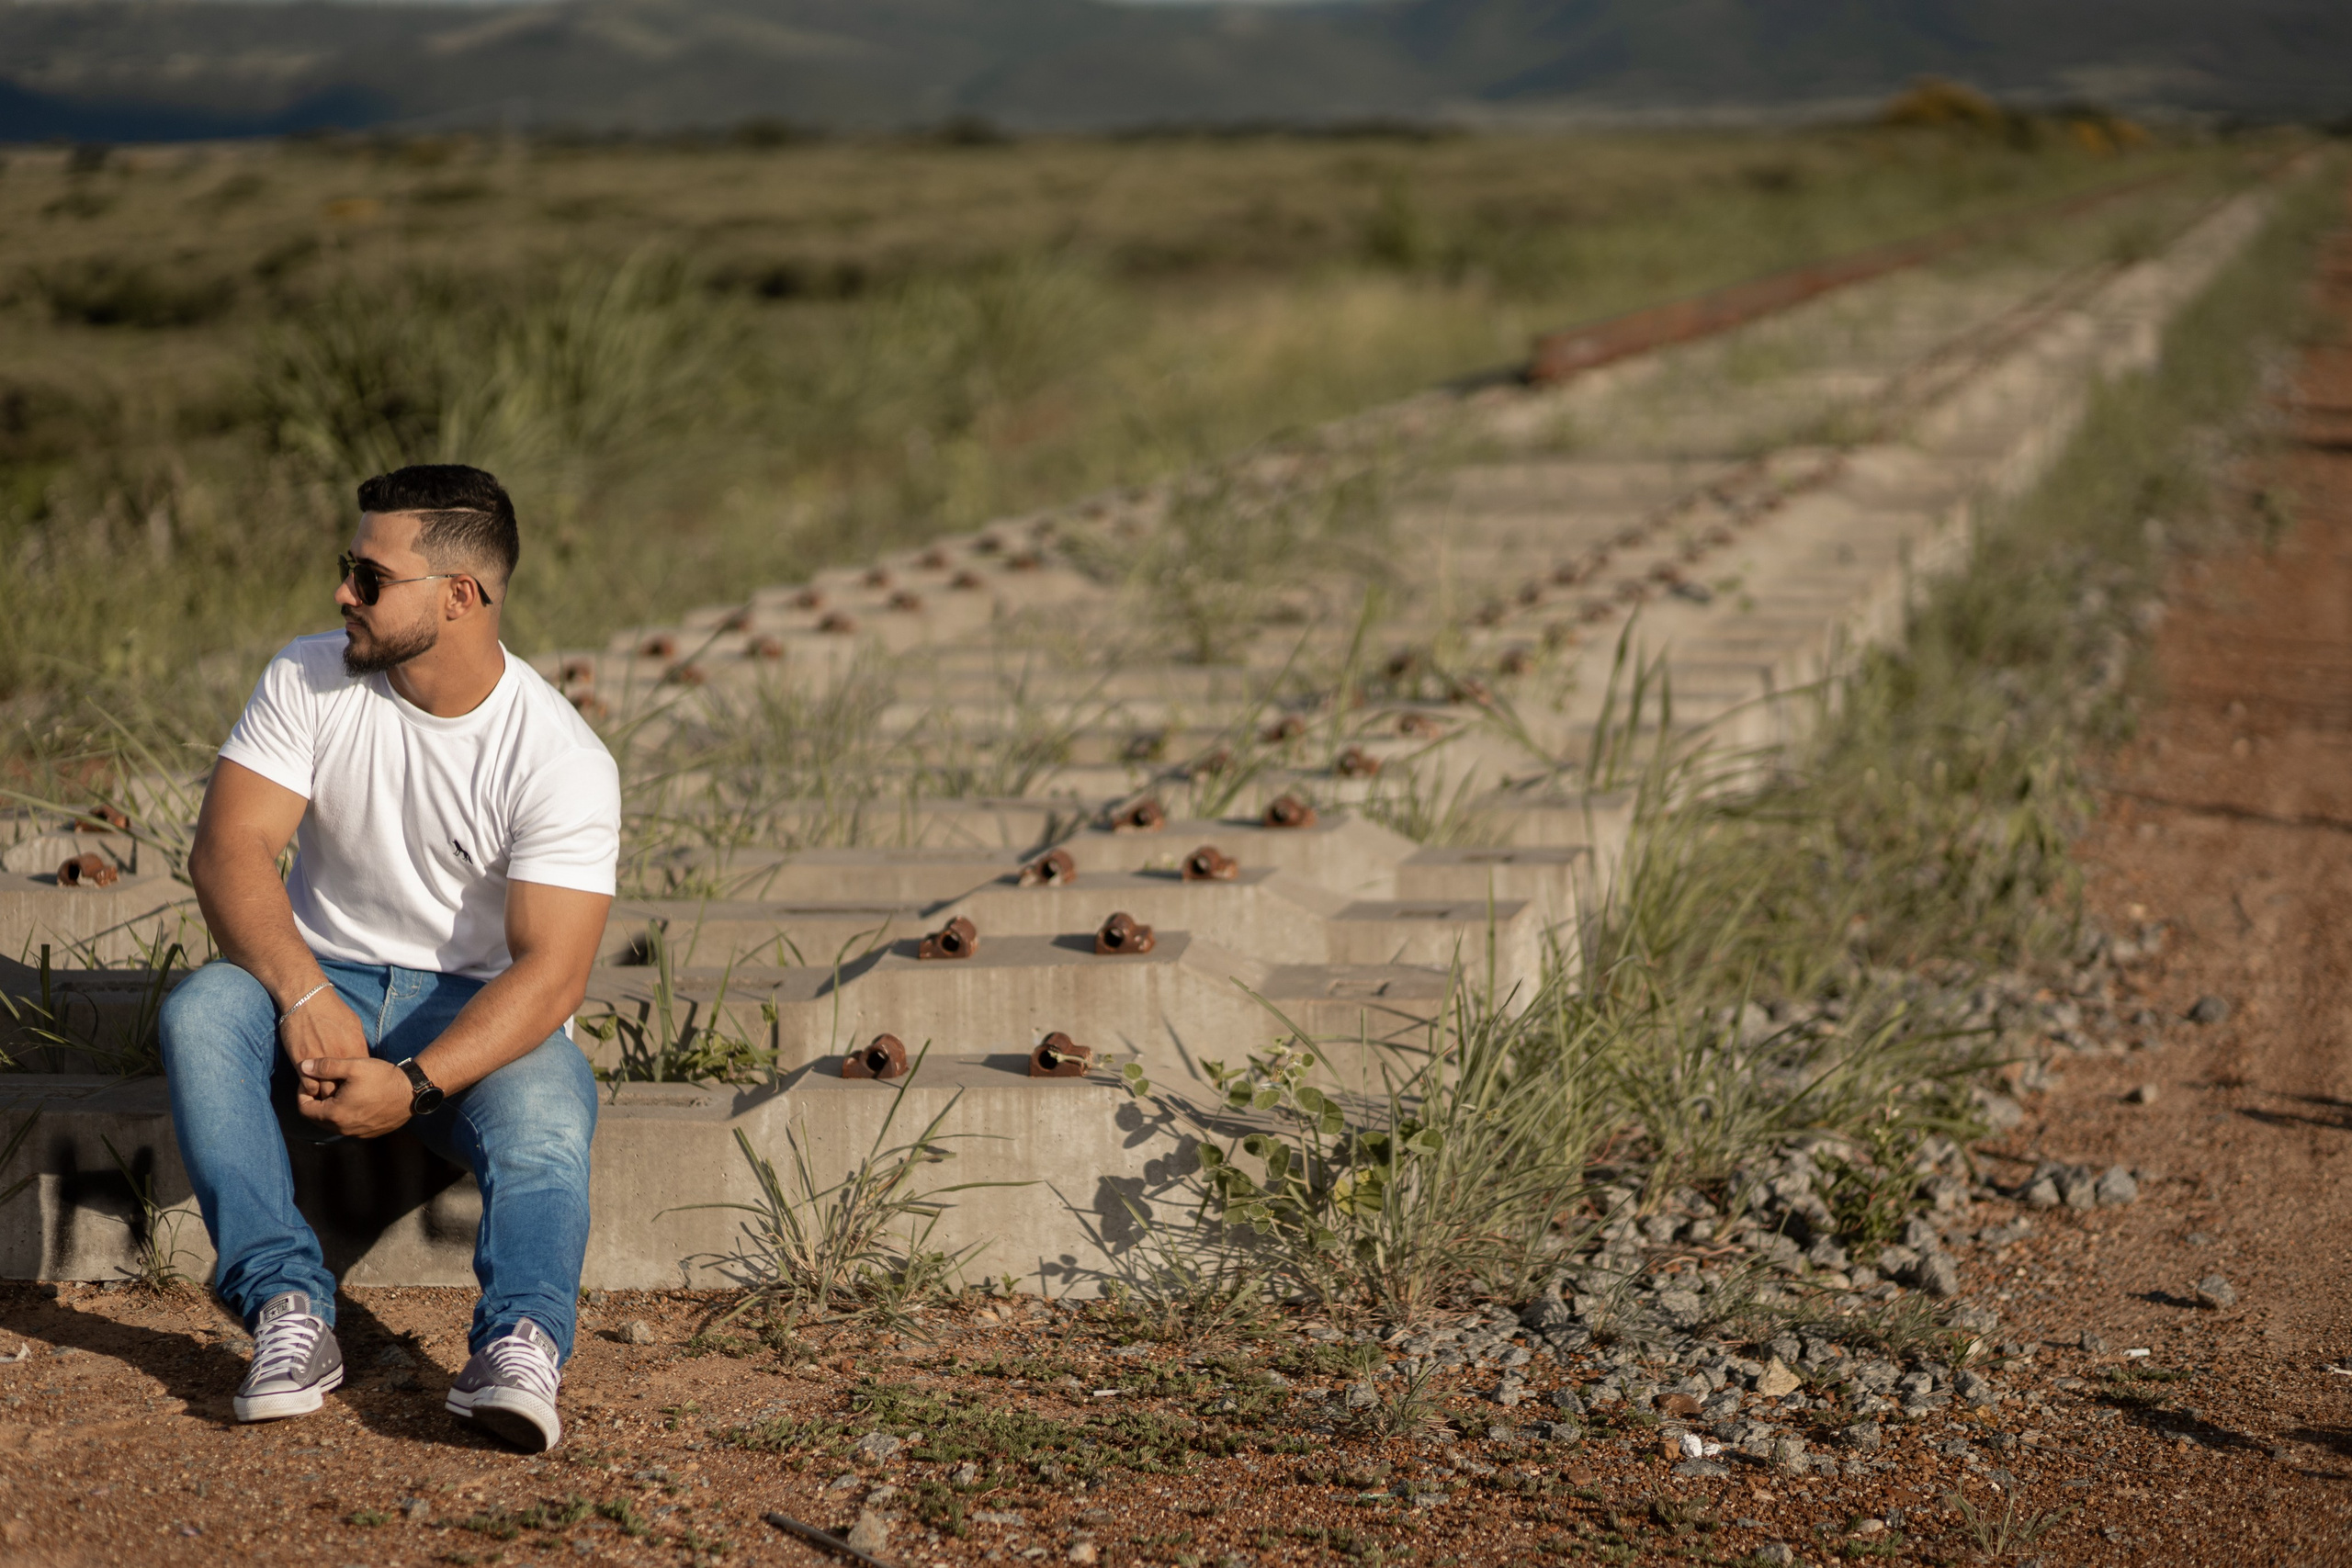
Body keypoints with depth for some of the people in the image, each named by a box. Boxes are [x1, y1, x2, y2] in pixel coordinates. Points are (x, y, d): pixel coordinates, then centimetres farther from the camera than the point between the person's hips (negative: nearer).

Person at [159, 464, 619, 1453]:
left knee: (544, 1125, -35)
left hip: (483, 1013, -3)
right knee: (201, 1011, -30)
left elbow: (551, 971, -21)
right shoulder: (309, 682, -3)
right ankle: (289, 1315, -36)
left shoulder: (562, 760, -15)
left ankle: (520, 1348, -53)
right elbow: (228, 848, -11)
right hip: (326, 984, 3)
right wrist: (304, 994, -29)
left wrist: (414, 1087, -34)